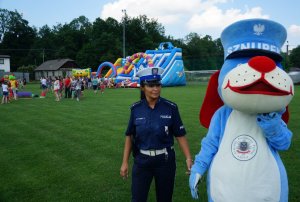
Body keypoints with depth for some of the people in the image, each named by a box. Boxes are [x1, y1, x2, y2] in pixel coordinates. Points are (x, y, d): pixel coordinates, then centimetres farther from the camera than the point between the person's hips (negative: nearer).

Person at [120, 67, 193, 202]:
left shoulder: (171, 107, -10)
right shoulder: (136, 109, -5)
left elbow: (180, 135, -5)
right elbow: (129, 136, 2)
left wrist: (188, 158, -14)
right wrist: (125, 162, 1)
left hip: (165, 161, 0)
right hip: (141, 161, 1)